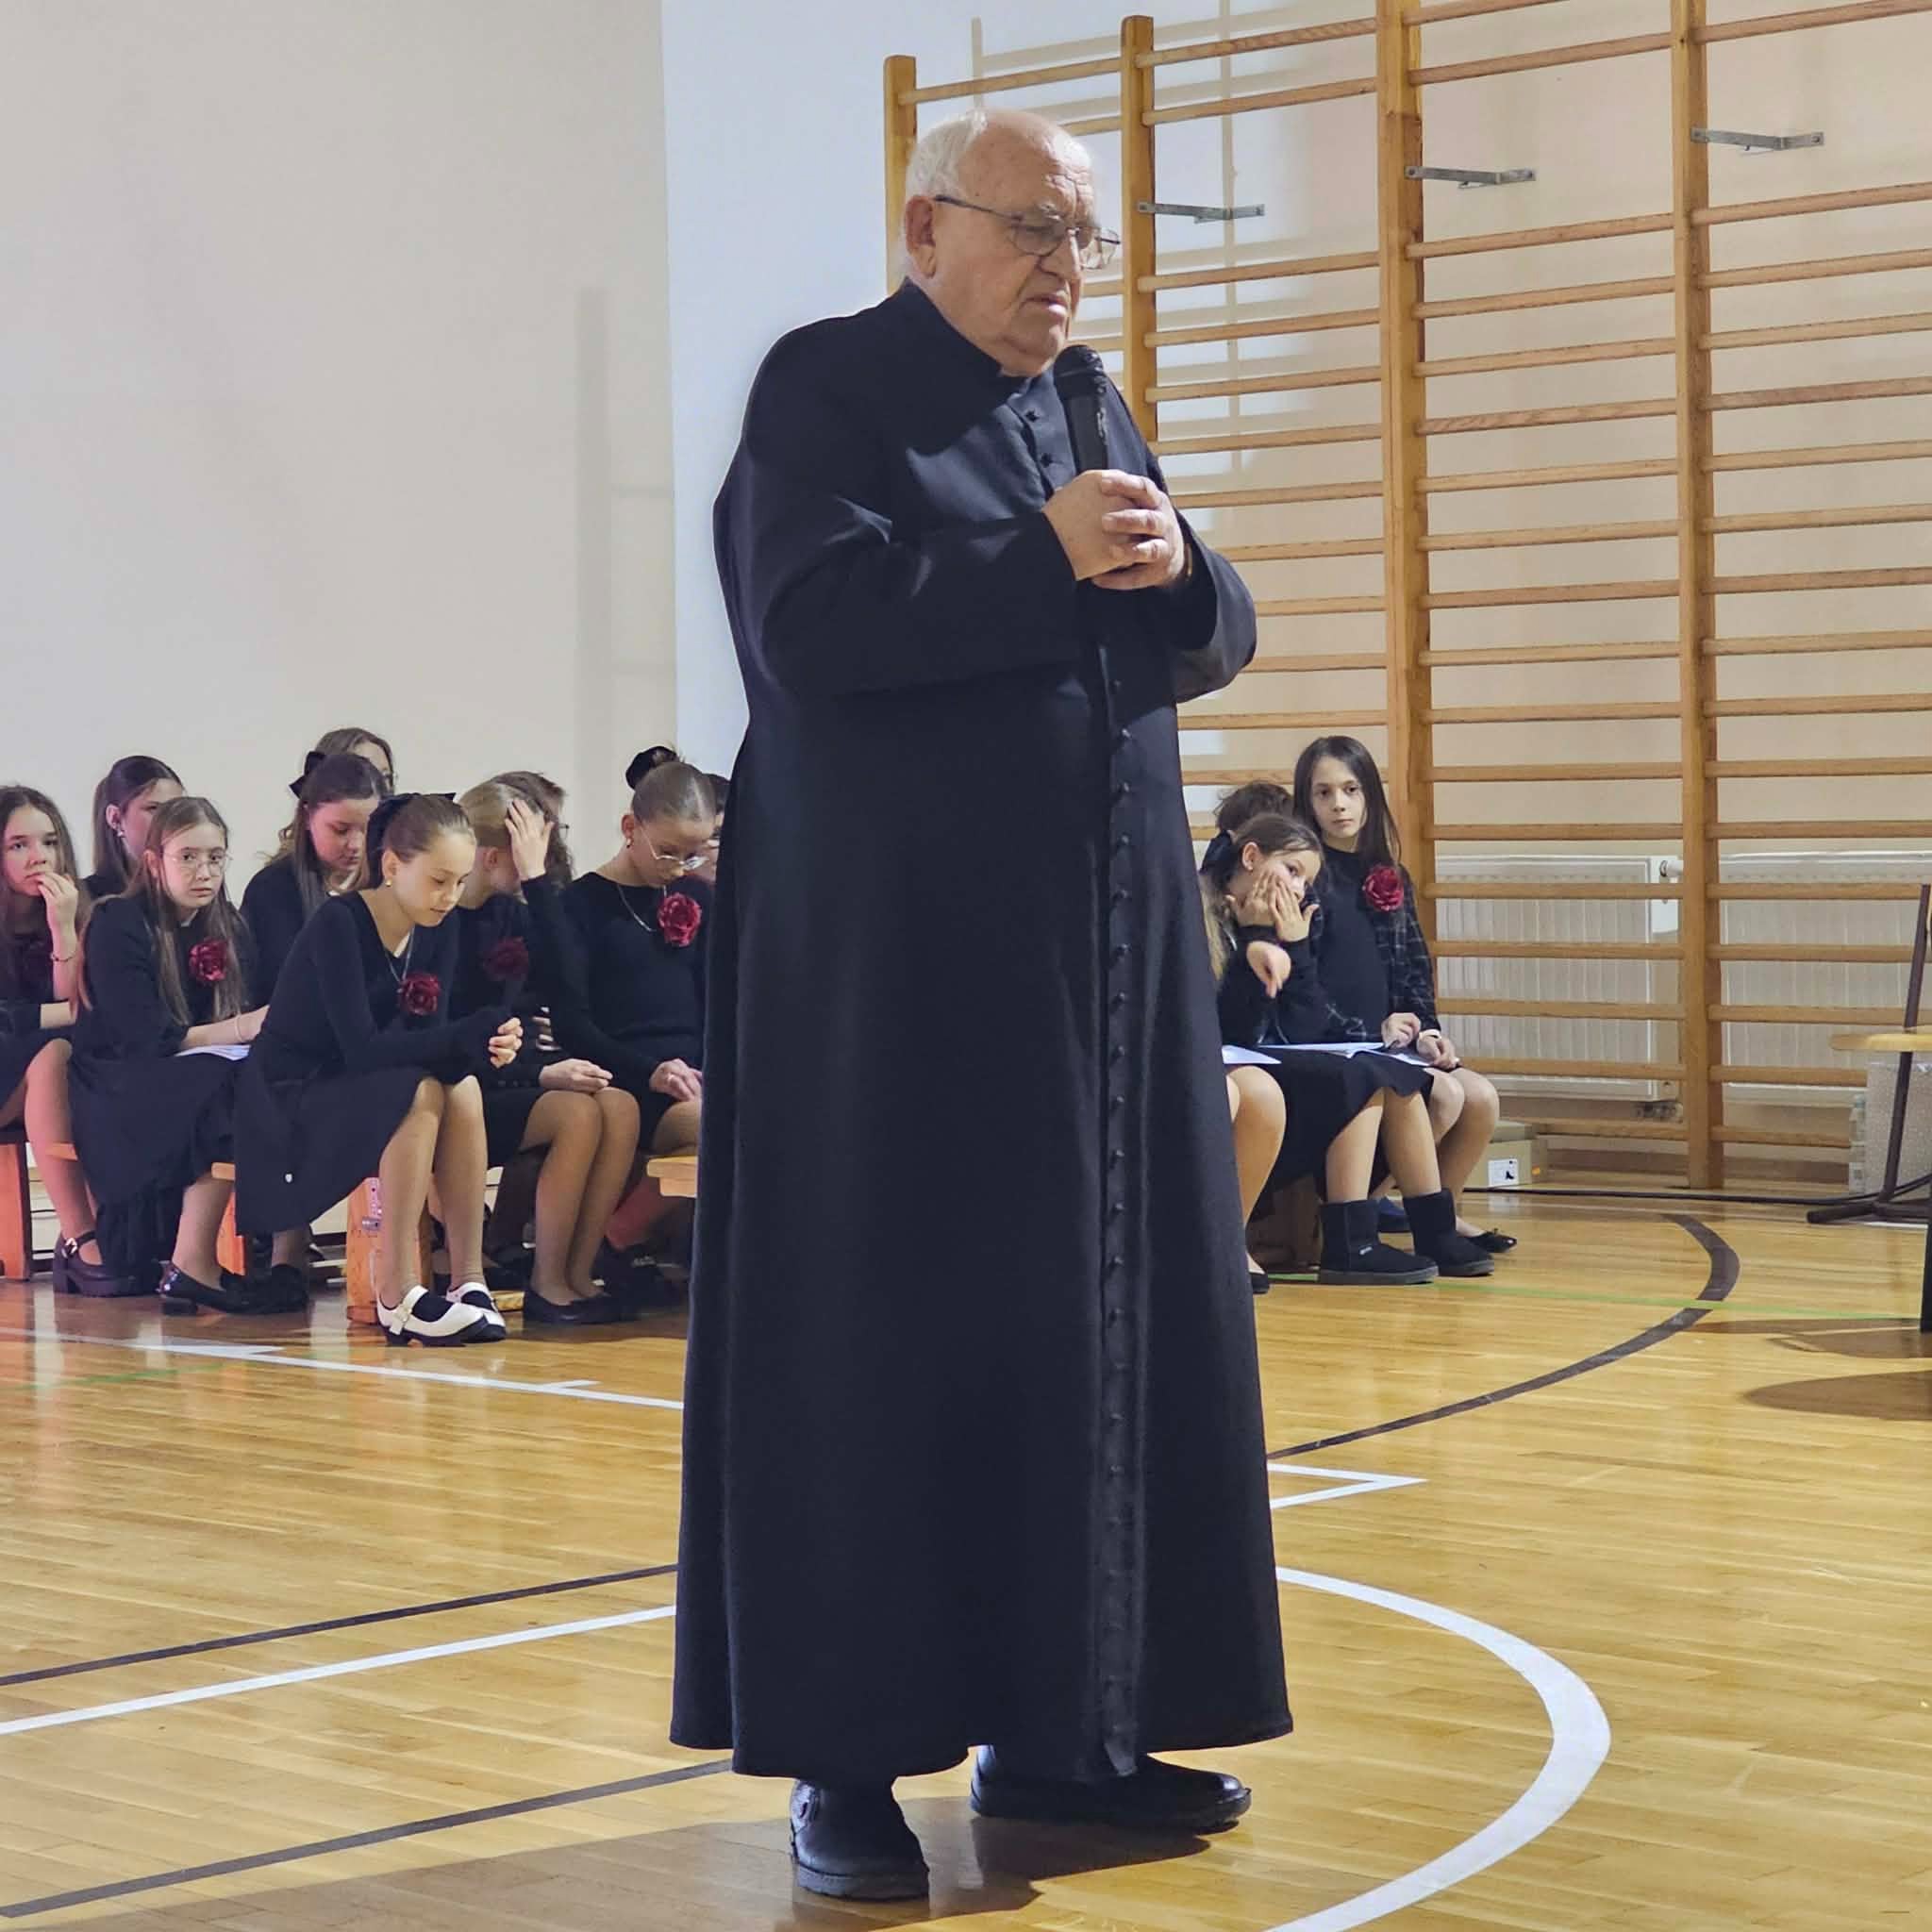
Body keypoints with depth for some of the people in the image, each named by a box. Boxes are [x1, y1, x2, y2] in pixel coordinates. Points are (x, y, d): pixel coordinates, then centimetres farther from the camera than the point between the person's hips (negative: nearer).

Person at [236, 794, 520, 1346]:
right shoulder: (339, 923, -21)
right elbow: (361, 1047, -28)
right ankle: (397, 1294, -30)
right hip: (285, 1104, -6)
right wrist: (471, 1036, -36)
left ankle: (468, 1279, -21)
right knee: (421, 1091, -31)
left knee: (463, 1088, -22)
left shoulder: (438, 929, 0)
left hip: (361, 1098, 6)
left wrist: (481, 1045, -29)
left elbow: (429, 1040, -6)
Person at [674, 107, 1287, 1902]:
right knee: (884, 1340, -4)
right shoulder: (826, 390, -4)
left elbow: (1216, 639, 12)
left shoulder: (1091, 413, 16)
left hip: (1102, 956, 7)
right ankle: (845, 1756, 2)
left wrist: (1167, 569, -10)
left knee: (1100, 1324, 6)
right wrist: (1044, 558, -18)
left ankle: (1060, 1725, 15)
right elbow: (810, 627, -18)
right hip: (895, 957, -7)